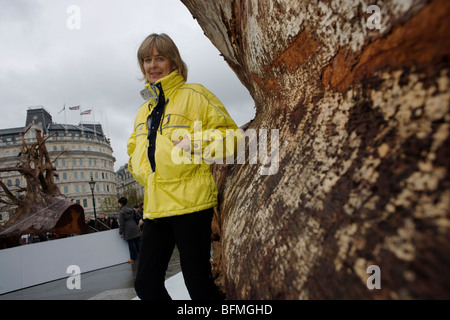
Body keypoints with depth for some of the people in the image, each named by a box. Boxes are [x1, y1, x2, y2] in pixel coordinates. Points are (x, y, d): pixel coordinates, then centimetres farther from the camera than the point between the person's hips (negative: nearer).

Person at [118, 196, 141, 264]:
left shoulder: (121, 212, -11)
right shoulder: (131, 209, 7)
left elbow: (121, 223, -11)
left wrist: (120, 233, -4)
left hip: (128, 230, -6)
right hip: (134, 228, 6)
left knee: (131, 244, 1)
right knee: (137, 242, 10)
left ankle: (134, 258, 8)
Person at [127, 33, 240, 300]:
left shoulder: (193, 94, 1)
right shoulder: (144, 110, 21)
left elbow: (229, 134, -2)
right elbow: (135, 148, 31)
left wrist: (195, 142, -18)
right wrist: (143, 171, 11)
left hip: (190, 201, -7)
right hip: (155, 206, 7)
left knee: (198, 284, 2)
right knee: (146, 284, 13)